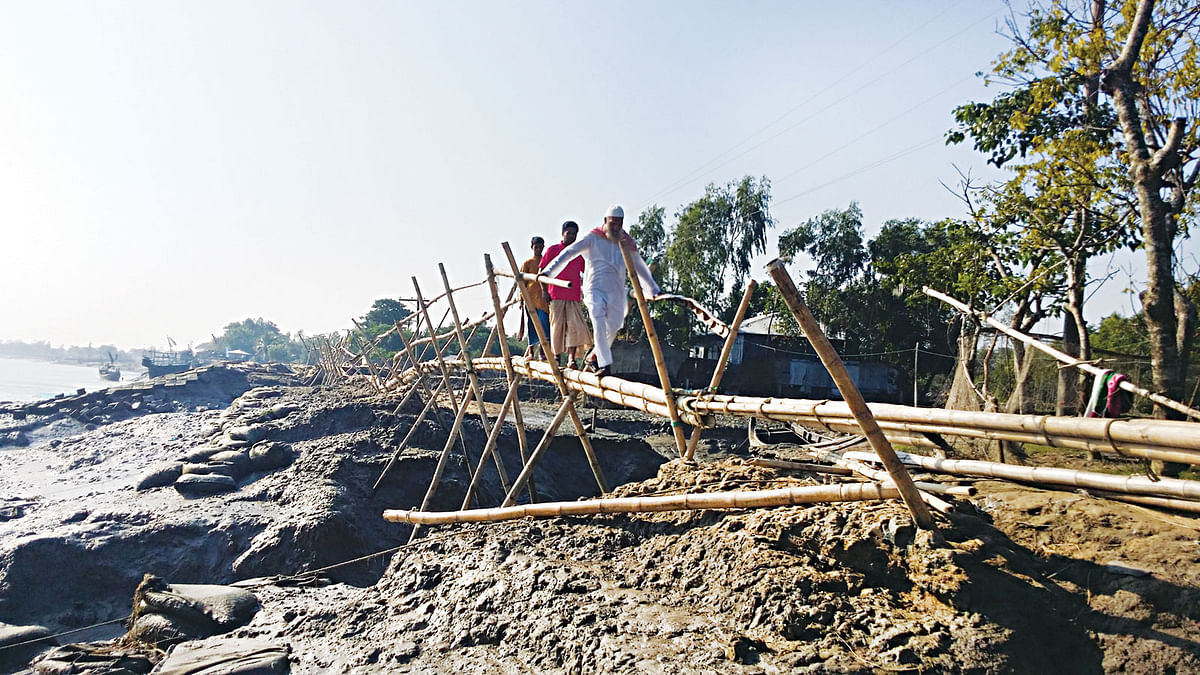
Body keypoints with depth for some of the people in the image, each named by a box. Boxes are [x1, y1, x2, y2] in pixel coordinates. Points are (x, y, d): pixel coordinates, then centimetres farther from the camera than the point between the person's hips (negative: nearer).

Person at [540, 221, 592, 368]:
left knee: (575, 325, -10)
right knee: (557, 325, 0)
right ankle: (557, 355, 11)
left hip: (574, 296, 2)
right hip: (556, 296, -2)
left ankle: (571, 358, -13)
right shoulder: (552, 250, 7)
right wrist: (544, 291, -3)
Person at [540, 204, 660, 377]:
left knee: (613, 328, 3)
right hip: (595, 288, -4)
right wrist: (548, 271, -16)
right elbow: (569, 252, -4)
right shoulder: (593, 237, 1)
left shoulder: (627, 242, 12)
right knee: (599, 324, -21)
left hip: (616, 291, 4)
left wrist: (654, 290, 25)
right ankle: (604, 365, -24)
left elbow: (640, 268, 23)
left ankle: (595, 354, 27)